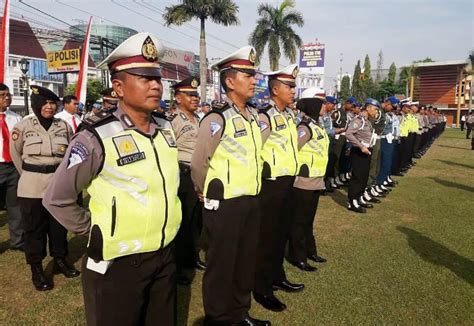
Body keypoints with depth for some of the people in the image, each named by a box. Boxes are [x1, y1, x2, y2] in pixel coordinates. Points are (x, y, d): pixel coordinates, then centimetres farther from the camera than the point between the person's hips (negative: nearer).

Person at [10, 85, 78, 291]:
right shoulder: (23, 126, -5)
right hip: (33, 187, -2)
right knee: (34, 228, 7)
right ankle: (36, 269, 20)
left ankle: (60, 260, 32)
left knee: (59, 225, 14)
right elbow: (16, 154, 7)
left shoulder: (64, 126, 0)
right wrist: (29, 175, 13)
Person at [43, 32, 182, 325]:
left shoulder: (166, 128, 0)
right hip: (118, 264, -5)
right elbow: (57, 199, -11)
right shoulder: (97, 137, -19)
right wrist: (95, 231, -4)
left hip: (166, 255, 6)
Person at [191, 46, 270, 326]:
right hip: (225, 204, -7)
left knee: (247, 259, 19)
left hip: (252, 200, 8)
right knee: (222, 263, 8)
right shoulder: (216, 119, -16)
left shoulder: (255, 116, 7)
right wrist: (208, 194, 2)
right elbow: (198, 164, -12)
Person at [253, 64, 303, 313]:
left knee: (282, 232, 19)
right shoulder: (265, 118, -18)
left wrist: (290, 168, 16)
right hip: (271, 184, -8)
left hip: (288, 182, 9)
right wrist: (267, 172, -14)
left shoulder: (289, 115, 10)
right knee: (267, 236, 3)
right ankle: (262, 289, 18)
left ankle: (277, 277, 36)